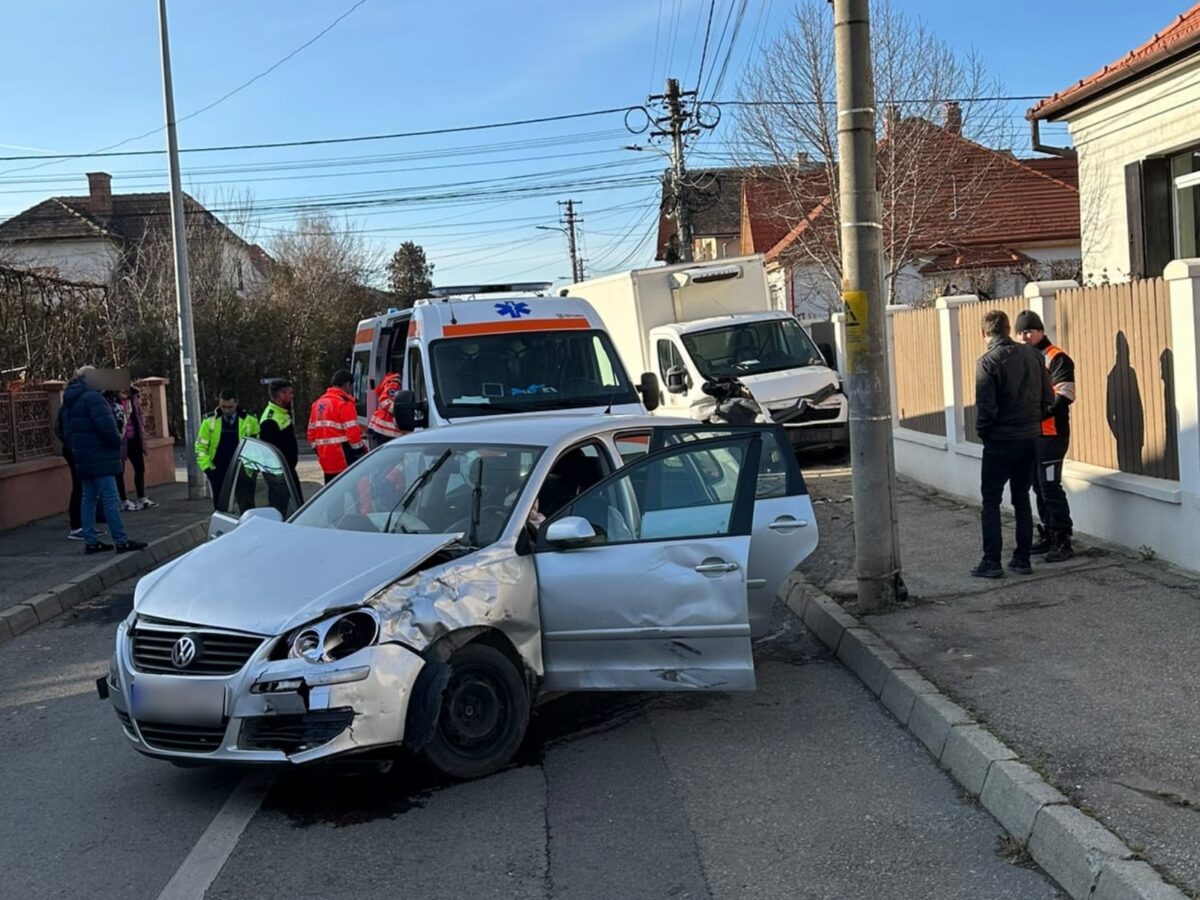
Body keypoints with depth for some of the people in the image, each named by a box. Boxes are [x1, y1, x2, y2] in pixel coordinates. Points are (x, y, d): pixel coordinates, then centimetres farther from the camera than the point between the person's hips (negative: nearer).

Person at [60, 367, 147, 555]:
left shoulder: (72, 401, 16)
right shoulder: (93, 398, -15)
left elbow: (67, 430, 19)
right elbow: (106, 426, -22)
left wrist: (75, 450, 21)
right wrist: (117, 442, -7)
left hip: (84, 459, 10)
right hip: (99, 457, -10)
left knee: (88, 499, 11)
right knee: (110, 499, -8)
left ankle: (91, 541, 13)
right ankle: (121, 541, -9)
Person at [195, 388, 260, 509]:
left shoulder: (249, 421, -3)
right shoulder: (209, 421, -2)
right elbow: (201, 446, 4)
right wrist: (207, 467, -5)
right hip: (218, 473, 1)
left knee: (247, 507, 2)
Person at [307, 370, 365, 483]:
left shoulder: (318, 403, 14)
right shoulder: (344, 403, -11)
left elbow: (311, 432, 17)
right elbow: (353, 433, -16)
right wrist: (363, 450, -3)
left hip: (325, 458, 8)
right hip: (344, 460, -8)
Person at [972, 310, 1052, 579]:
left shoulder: (988, 362, -15)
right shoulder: (1031, 355, 2)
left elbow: (985, 407, -17)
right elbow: (1047, 397, 5)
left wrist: (981, 431, 0)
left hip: (1000, 442, -5)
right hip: (1030, 439, 5)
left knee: (991, 501, 3)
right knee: (1022, 499, 15)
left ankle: (991, 561, 1)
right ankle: (1022, 559, 16)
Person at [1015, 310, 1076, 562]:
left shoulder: (1056, 359, -9)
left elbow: (1063, 397, -17)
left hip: (1051, 434, -8)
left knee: (1050, 487, -9)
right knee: (1039, 487, 12)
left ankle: (1063, 541, -4)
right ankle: (1047, 537, 21)